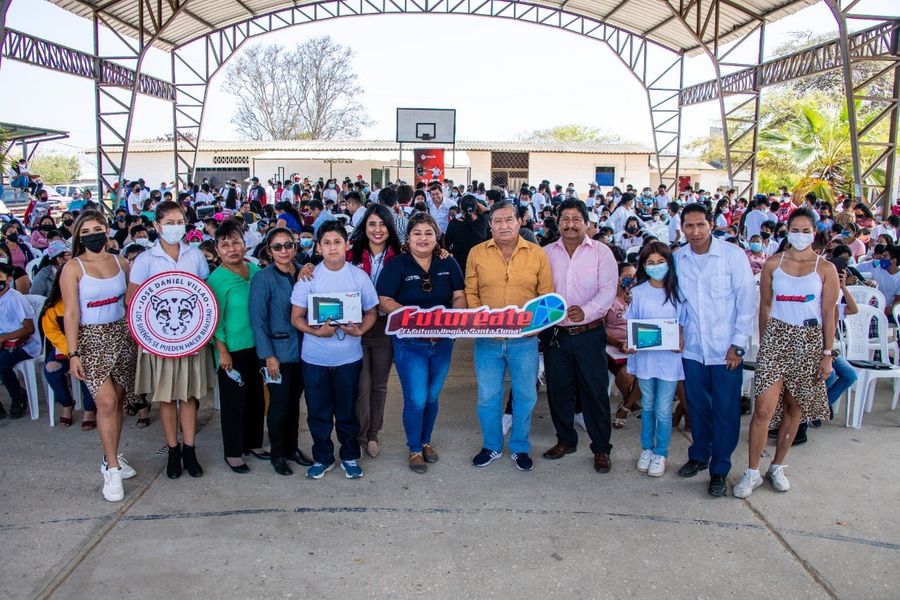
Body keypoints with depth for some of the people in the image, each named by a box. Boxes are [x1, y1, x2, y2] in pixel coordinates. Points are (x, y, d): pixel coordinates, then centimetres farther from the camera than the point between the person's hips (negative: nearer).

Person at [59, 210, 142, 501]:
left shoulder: (121, 263, 6)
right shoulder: (73, 268, -5)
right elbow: (70, 313, -8)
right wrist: (73, 353, -11)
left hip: (122, 335, 4)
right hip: (91, 338, -4)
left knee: (118, 400, 7)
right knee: (106, 401, -11)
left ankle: (110, 458, 24)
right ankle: (112, 470, -1)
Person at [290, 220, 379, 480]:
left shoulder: (359, 276, -2)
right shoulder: (308, 277, -3)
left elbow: (372, 312, 4)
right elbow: (296, 317, -1)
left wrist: (359, 329, -17)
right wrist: (317, 331, -20)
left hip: (348, 357, 0)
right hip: (314, 358, 0)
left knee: (347, 412, 11)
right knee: (318, 412, 11)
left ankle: (350, 457, 30)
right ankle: (322, 458, 30)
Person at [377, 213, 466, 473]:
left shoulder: (448, 263, 3)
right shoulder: (397, 265, -7)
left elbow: (459, 296, 5)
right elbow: (384, 300, -12)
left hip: (442, 341, 4)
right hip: (410, 343, -3)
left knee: (432, 397, 16)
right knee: (416, 399, -3)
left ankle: (426, 441, 37)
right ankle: (414, 449, 19)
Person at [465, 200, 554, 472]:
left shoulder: (536, 254, 0)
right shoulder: (477, 253, 2)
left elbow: (546, 294, 2)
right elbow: (470, 292, 5)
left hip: (524, 340, 0)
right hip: (487, 340, 0)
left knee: (525, 396, 11)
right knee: (488, 396, 11)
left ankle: (520, 448, 30)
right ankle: (491, 446, 30)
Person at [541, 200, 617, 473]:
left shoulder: (601, 252, -2)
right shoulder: (546, 253, 6)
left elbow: (608, 290, -11)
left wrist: (586, 311, -28)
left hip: (589, 334, -3)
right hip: (554, 333, 3)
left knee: (595, 391, 3)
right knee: (558, 389, 12)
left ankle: (601, 448, 17)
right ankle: (565, 440, 30)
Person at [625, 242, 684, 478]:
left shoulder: (676, 292, 0)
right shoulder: (638, 292, 1)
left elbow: (682, 323, 6)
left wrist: (680, 342, -12)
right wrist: (629, 344, -11)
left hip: (669, 358, -1)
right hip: (644, 356, 1)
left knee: (663, 410, 3)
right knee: (647, 406, 14)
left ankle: (661, 453, 18)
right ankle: (647, 449, 28)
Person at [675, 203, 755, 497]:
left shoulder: (733, 255, -9)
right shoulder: (677, 259, 1)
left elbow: (746, 301, -7)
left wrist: (738, 344, -9)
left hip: (725, 348, -3)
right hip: (692, 348, 3)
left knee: (725, 410, 3)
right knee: (697, 405, 14)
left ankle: (719, 470, 17)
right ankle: (699, 455, 34)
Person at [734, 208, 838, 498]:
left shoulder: (826, 268, 0)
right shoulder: (773, 264, 3)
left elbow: (829, 315, 1)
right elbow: (765, 306, 7)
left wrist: (827, 354, -1)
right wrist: (763, 342, 6)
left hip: (809, 342, 1)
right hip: (776, 337, 0)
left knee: (794, 407, 10)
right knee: (763, 409, -8)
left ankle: (777, 467, 27)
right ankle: (752, 472, 5)